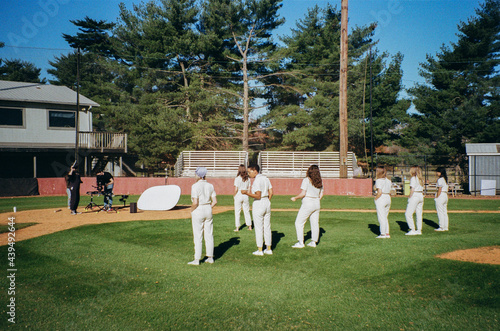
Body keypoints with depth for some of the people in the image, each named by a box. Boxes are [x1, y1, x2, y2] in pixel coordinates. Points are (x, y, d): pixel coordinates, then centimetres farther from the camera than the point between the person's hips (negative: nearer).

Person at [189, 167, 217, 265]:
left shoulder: (195, 186, -14)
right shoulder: (210, 186, 4)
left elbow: (195, 202, -20)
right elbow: (215, 201, 2)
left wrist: (191, 212, -4)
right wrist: (208, 208, 13)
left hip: (198, 211, -6)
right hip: (208, 210, 6)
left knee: (197, 236, 0)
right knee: (209, 235, 12)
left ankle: (197, 260, 4)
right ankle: (210, 257, 18)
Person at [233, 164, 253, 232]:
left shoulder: (237, 178, -12)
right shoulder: (247, 179, 2)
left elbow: (236, 189, -13)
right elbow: (249, 188, 5)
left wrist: (234, 195, 1)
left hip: (238, 195, -4)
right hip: (245, 196, 4)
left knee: (237, 212, 4)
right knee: (247, 211, 14)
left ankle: (237, 228, 6)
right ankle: (249, 226, 20)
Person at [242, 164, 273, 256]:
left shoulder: (257, 180, -16)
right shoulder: (266, 178, 9)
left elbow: (258, 196, -20)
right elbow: (271, 193, 9)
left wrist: (246, 193, -19)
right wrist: (267, 202, 18)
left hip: (259, 203, -8)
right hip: (267, 203, 8)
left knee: (258, 228, 0)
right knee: (267, 227, 12)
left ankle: (260, 250, 5)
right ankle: (269, 249, 18)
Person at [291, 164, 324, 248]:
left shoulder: (306, 180, -12)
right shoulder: (319, 182, 8)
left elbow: (303, 194, -16)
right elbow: (321, 195, 13)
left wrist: (295, 198, -2)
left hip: (307, 204, -7)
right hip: (316, 204, 7)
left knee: (299, 223, 1)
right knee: (315, 224, 12)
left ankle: (300, 243, 0)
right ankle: (313, 242, 17)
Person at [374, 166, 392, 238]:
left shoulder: (378, 181, -12)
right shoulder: (388, 181, 11)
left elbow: (379, 192, -18)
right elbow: (390, 192, 10)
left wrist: (376, 199, -7)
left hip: (381, 198, -8)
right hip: (388, 198, 8)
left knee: (381, 217, -2)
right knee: (385, 217, 16)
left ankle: (383, 234, 0)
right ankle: (387, 233, 17)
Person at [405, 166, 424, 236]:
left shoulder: (413, 178, -9)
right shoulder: (420, 179, 14)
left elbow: (412, 189, -14)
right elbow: (422, 190, 12)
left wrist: (410, 197, -8)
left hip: (415, 196, -9)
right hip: (421, 196, 9)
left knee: (408, 214, -5)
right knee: (419, 214, 10)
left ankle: (413, 230, -7)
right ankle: (419, 230, 12)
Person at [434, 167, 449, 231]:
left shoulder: (440, 179, -12)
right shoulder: (446, 179, 14)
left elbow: (439, 190, -16)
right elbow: (447, 190, 15)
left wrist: (437, 198, -13)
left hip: (440, 196, -9)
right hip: (446, 196, 9)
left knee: (440, 212, -4)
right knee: (445, 212, 11)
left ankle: (441, 227, -3)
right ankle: (445, 227, 15)